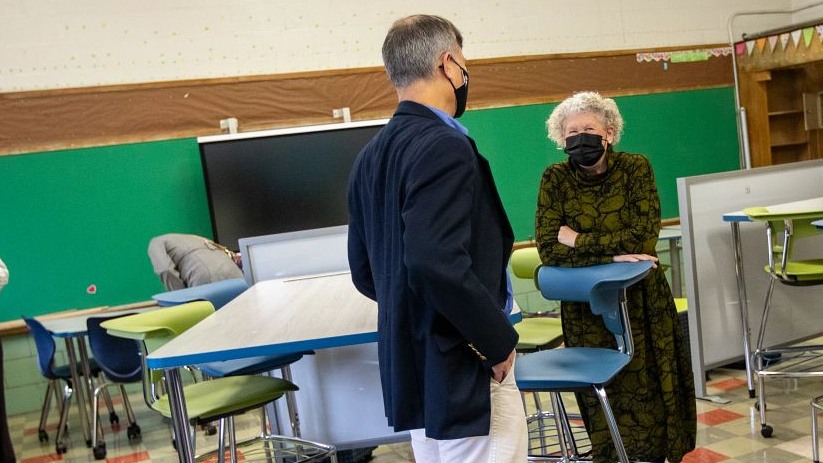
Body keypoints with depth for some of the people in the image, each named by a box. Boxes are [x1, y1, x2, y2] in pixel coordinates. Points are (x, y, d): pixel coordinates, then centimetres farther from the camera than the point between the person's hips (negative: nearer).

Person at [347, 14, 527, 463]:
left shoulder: (371, 156, 8)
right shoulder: (444, 146, -18)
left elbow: (364, 273, 13)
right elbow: (435, 263, -29)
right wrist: (499, 340, -18)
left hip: (410, 372, 9)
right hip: (464, 372, -9)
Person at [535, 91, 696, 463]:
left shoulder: (635, 168, -8)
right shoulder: (555, 178, -7)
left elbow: (643, 238, -18)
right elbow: (548, 249, -15)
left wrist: (579, 241, -17)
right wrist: (612, 255, -21)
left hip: (641, 302, 0)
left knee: (648, 389, 7)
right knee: (604, 395, 8)